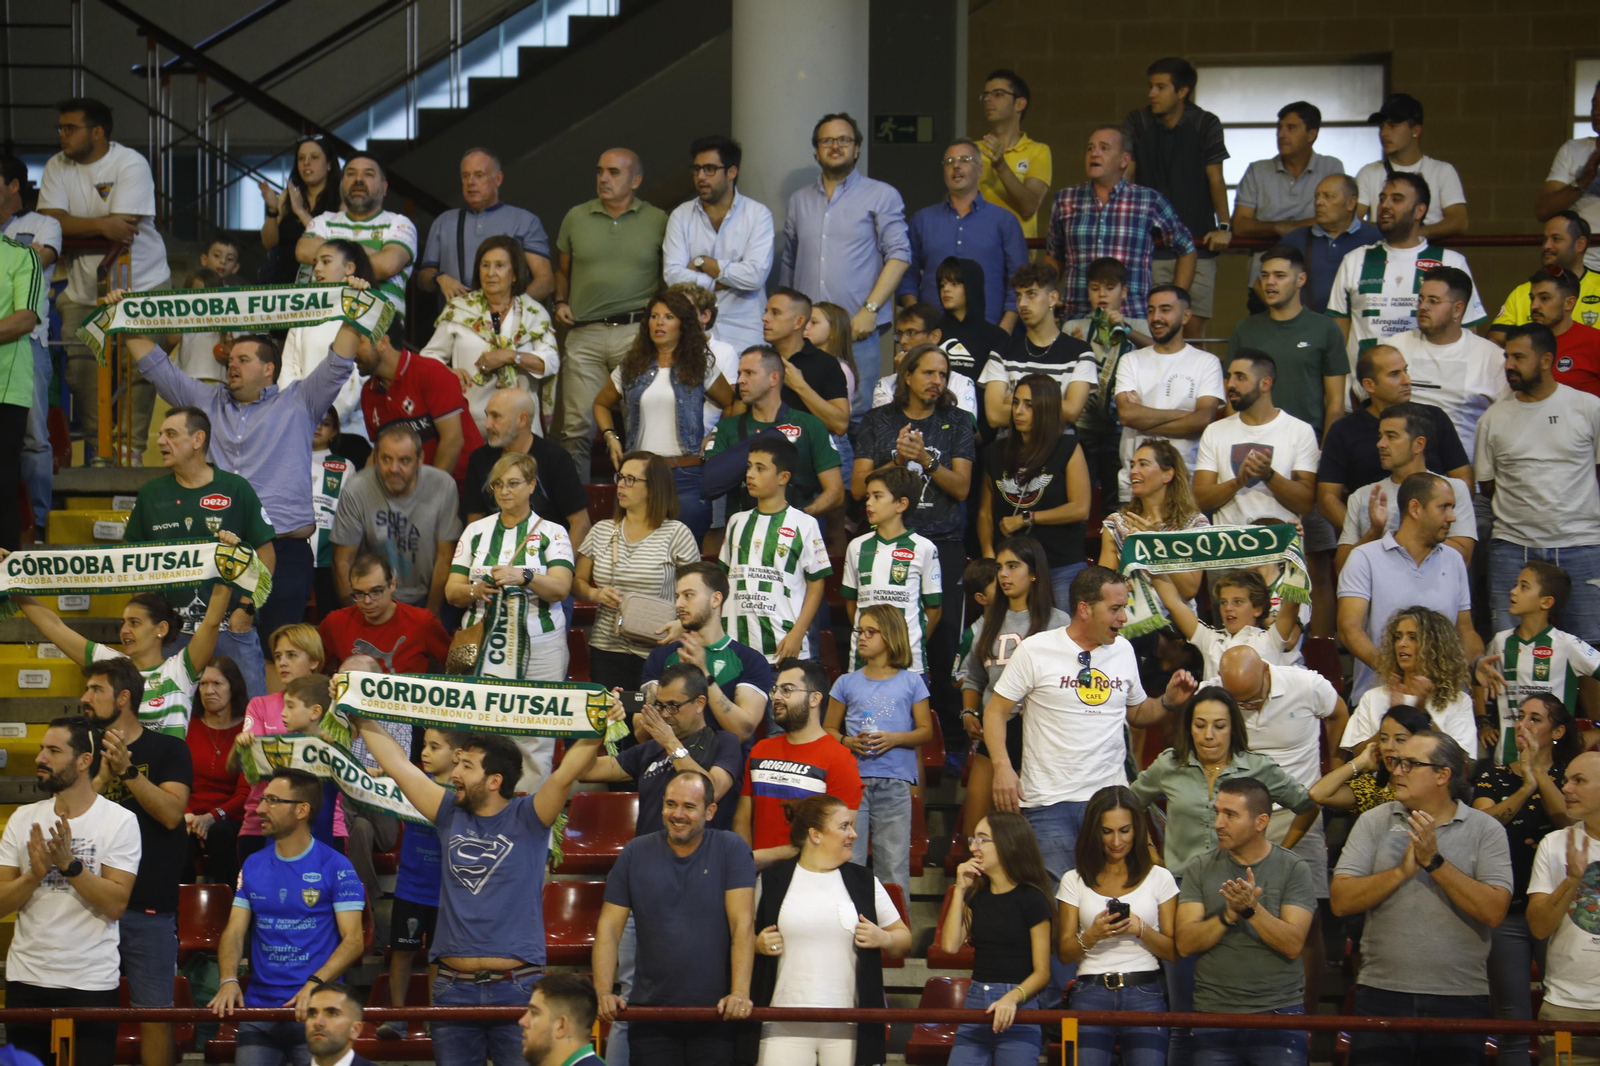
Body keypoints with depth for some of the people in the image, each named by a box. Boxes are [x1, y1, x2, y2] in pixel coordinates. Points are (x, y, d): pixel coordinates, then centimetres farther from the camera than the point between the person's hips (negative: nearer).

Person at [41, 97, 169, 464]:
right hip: (83, 293, 4)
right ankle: (98, 450, 7)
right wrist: (102, 225, -25)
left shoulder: (131, 165, -13)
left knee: (138, 371, -7)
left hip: (143, 287, -4)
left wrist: (75, 227, -12)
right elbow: (51, 223, -12)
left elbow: (123, 233, -22)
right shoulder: (57, 168, 1)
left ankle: (132, 449, 3)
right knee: (82, 375, -4)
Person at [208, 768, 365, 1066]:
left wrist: (315, 983, -24)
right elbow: (234, 932, 7)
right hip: (258, 1007, 4)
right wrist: (229, 980, -13)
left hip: (315, 1010, -4)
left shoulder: (335, 867, -5)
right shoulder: (253, 866, 10)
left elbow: (353, 940, -9)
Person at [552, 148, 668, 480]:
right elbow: (562, 271, 22)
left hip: (637, 332, -2)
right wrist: (560, 303, 5)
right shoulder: (576, 217, 13)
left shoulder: (657, 221, 7)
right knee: (577, 426, -1)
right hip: (584, 333, 2)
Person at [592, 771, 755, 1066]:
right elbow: (609, 926, 3)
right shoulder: (635, 854, 6)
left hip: (716, 1015, -2)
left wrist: (740, 993, -19)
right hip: (650, 1013, 2)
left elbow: (742, 925, -8)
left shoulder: (731, 850, 0)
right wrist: (603, 992, -10)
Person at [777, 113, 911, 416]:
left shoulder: (882, 196, 5)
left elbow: (899, 254, -3)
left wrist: (870, 309, -12)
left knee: (854, 415, -7)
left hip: (856, 329, -4)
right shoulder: (799, 200, 19)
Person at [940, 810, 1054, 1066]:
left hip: (1018, 1014, -5)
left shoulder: (1031, 899, -4)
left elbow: (1042, 972, -7)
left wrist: (1013, 998, -24)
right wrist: (960, 890, 0)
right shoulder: (976, 896, 13)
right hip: (975, 1004, 5)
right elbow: (950, 945, -2)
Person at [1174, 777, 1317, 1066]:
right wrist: (1229, 915, -19)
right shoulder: (1201, 869, 4)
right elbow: (1185, 944, -5)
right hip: (1214, 1013, 2)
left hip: (1278, 1010, -2)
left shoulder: (1292, 869, -2)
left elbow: (1293, 945, -11)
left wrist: (1252, 908, -23)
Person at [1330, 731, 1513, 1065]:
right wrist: (1403, 870, -15)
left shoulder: (1486, 830, 0)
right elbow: (1341, 900, -4)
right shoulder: (1374, 822, 5)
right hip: (1382, 993, 1)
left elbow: (1493, 911, -12)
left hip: (1461, 999, -1)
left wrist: (1434, 862, -15)